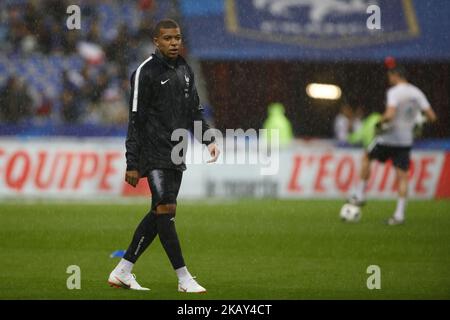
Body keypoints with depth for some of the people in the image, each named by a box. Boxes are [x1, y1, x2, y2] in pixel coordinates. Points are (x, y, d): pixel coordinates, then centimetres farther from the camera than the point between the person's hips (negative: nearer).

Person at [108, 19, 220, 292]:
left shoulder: (185, 70, 15)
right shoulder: (146, 72, -8)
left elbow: (195, 111, 22)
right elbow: (136, 120, -9)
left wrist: (209, 140, 5)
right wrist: (132, 165, -12)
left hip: (176, 156, 8)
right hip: (154, 154, -8)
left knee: (159, 214, 7)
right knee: (166, 209, -12)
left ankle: (122, 272, 15)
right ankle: (184, 279, -11)